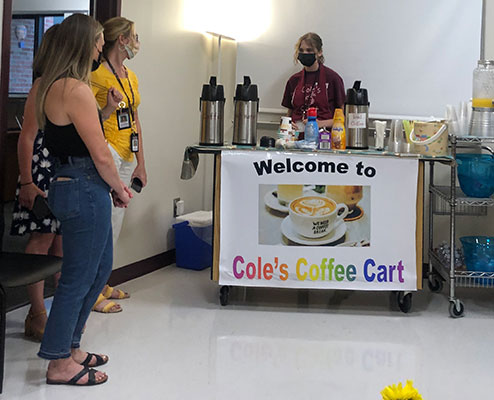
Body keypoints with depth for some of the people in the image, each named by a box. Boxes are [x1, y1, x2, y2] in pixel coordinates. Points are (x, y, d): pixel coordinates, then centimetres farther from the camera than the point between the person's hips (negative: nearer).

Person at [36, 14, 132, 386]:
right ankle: (60, 364, 15)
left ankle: (70, 347, 32)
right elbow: (100, 155, -16)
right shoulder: (76, 89, -19)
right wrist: (118, 187, -2)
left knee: (100, 266, 20)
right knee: (78, 277, 1)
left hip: (70, 184, 10)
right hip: (85, 190, -10)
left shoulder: (52, 86, 12)